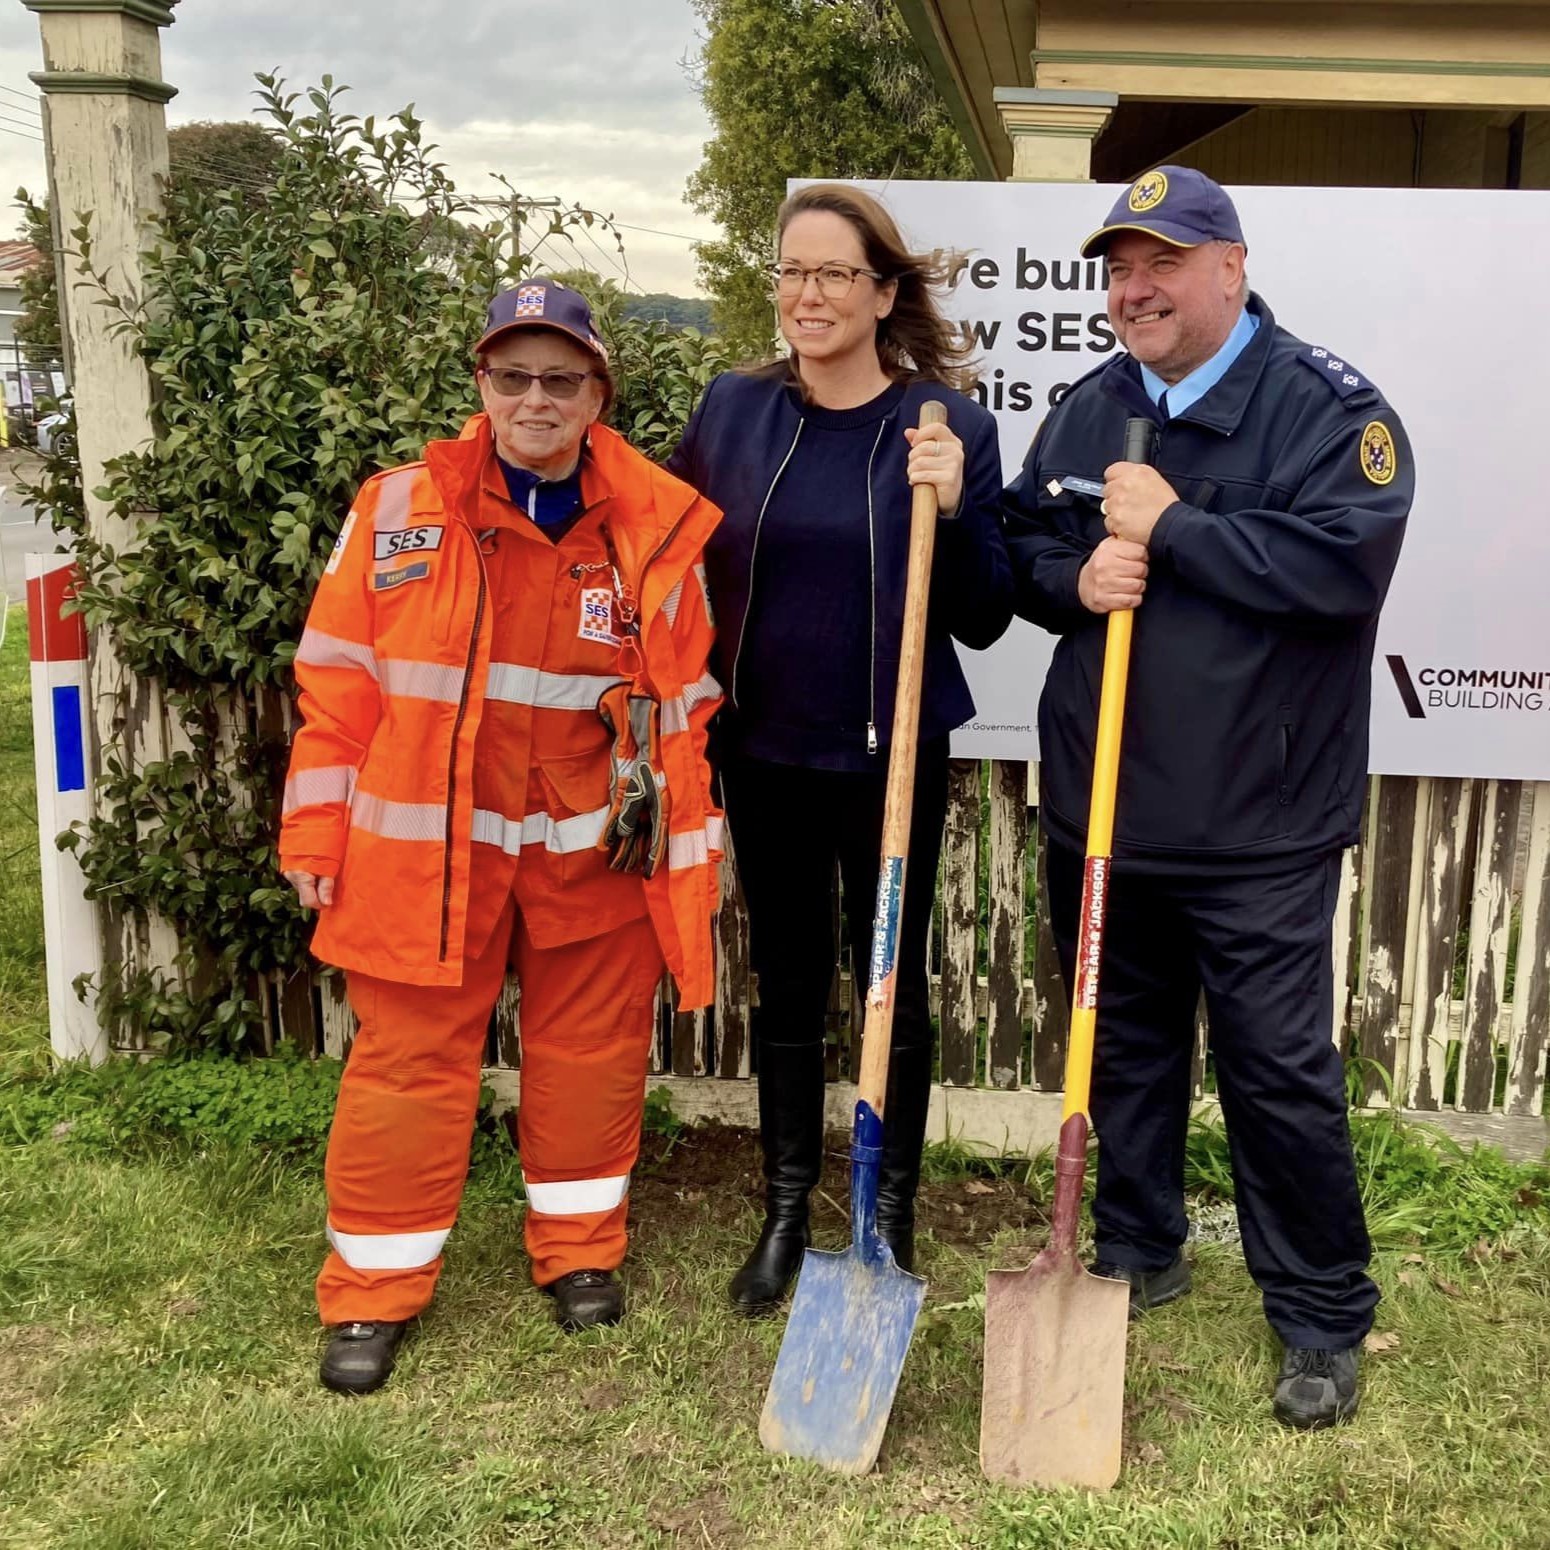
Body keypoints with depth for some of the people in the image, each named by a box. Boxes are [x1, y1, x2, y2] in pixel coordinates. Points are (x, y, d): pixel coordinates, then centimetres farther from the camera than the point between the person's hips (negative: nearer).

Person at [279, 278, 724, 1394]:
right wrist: (318, 836, -1)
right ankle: (376, 1288, 23)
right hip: (429, 844, -1)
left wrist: (688, 841, 6)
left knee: (591, 1050, 13)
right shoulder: (400, 510, -3)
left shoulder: (656, 526, 0)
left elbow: (686, 697, 6)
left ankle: (581, 1248, 34)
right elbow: (339, 683, 0)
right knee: (411, 1058, 6)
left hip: (598, 849, 1)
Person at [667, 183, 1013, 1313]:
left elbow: (983, 621, -8)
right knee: (786, 984, 14)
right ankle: (786, 1211, 31)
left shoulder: (948, 426, -8)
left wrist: (951, 509, -23)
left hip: (891, 754, -2)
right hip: (766, 751, 3)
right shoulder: (733, 410, -1)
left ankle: (892, 1217, 29)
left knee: (892, 982, 10)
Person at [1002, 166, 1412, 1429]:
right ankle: (1139, 1252, 37)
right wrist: (1076, 578, -9)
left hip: (1258, 832, -5)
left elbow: (1346, 563, -23)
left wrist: (1168, 527, -19)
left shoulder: (1328, 407, -9)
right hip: (1098, 810, 5)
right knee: (1126, 1045, 18)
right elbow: (1020, 548, 14)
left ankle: (1323, 1318, 21)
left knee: (1281, 1071, 3)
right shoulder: (1086, 411, 9)